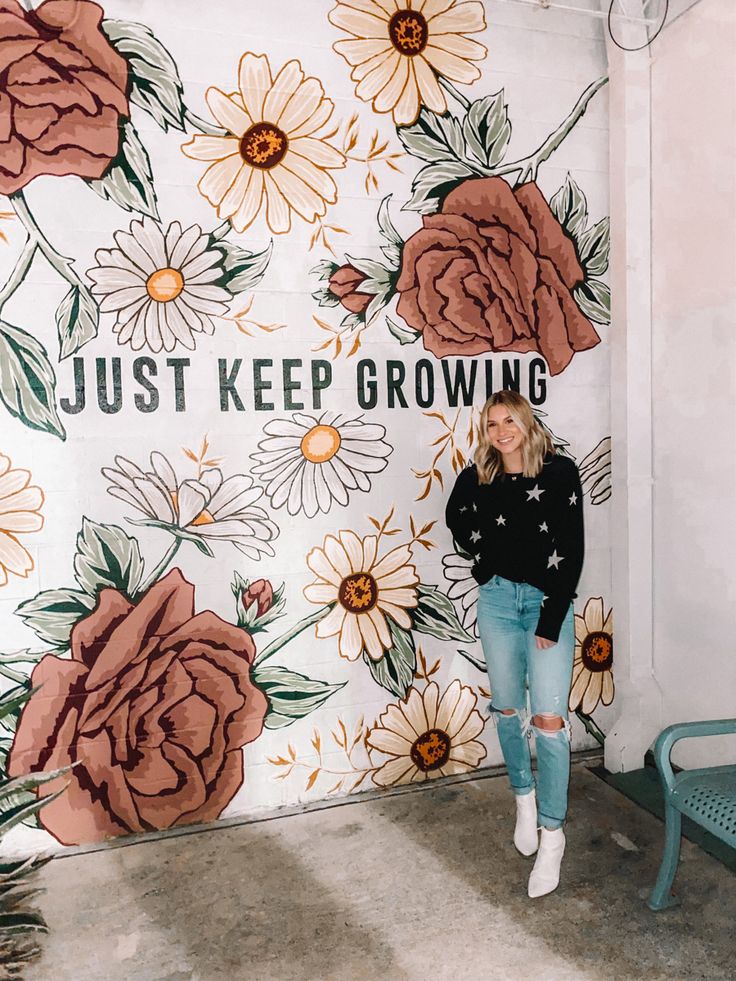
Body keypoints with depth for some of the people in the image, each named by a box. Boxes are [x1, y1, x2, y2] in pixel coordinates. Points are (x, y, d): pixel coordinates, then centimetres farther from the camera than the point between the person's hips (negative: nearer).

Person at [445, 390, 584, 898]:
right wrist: (491, 556, 6)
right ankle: (525, 799, 34)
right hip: (497, 599, 3)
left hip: (549, 602, -3)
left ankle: (552, 835, 5)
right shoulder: (475, 479, 0)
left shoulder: (560, 472, -9)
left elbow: (571, 550, -11)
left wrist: (551, 620, -13)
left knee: (549, 717, -8)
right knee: (508, 708, 12)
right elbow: (458, 521, 21)